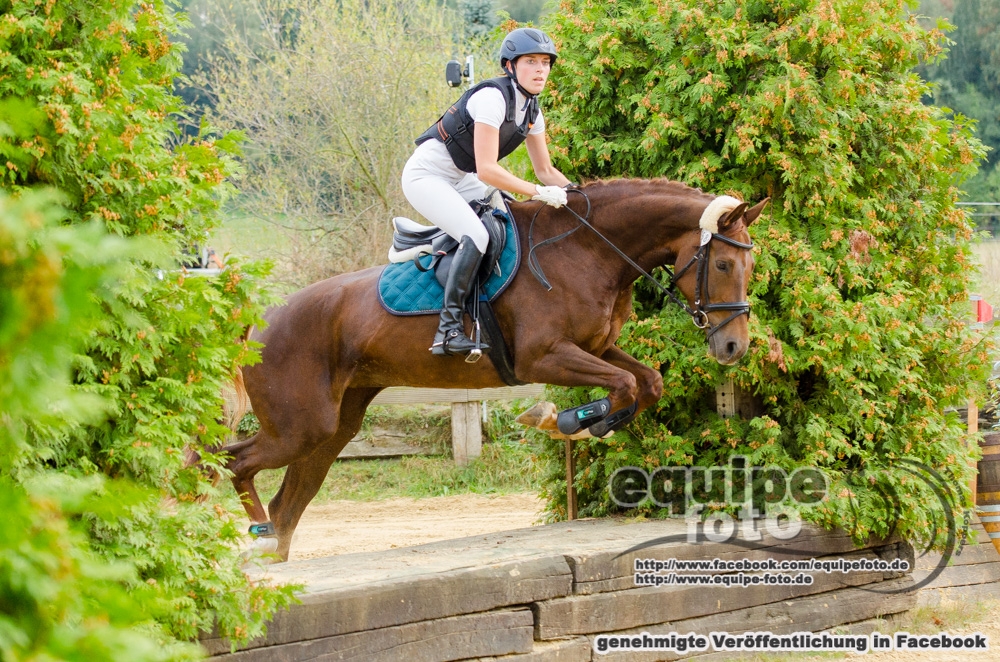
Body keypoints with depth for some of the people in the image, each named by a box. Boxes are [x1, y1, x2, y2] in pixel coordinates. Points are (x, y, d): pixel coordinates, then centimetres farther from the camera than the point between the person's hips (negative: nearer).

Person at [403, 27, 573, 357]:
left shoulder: (532, 111, 3)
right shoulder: (493, 98, -24)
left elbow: (545, 171, 11)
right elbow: (487, 170, -29)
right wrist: (539, 192, -29)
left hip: (460, 179, 10)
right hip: (426, 175, -10)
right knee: (476, 236, -26)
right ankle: (448, 328, -24)